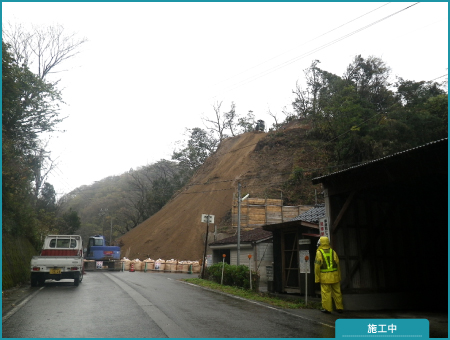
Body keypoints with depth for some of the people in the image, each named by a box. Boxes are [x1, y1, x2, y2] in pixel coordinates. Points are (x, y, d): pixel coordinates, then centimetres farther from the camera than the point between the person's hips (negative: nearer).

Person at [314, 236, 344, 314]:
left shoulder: (319, 253, -6)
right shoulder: (333, 252, 6)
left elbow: (317, 266, -8)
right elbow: (338, 265, 8)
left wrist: (317, 278, -2)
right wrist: (339, 277, 16)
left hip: (325, 277, -4)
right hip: (335, 276, 4)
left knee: (326, 293, 2)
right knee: (337, 292, 12)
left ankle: (327, 308, 6)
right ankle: (339, 308, 19)